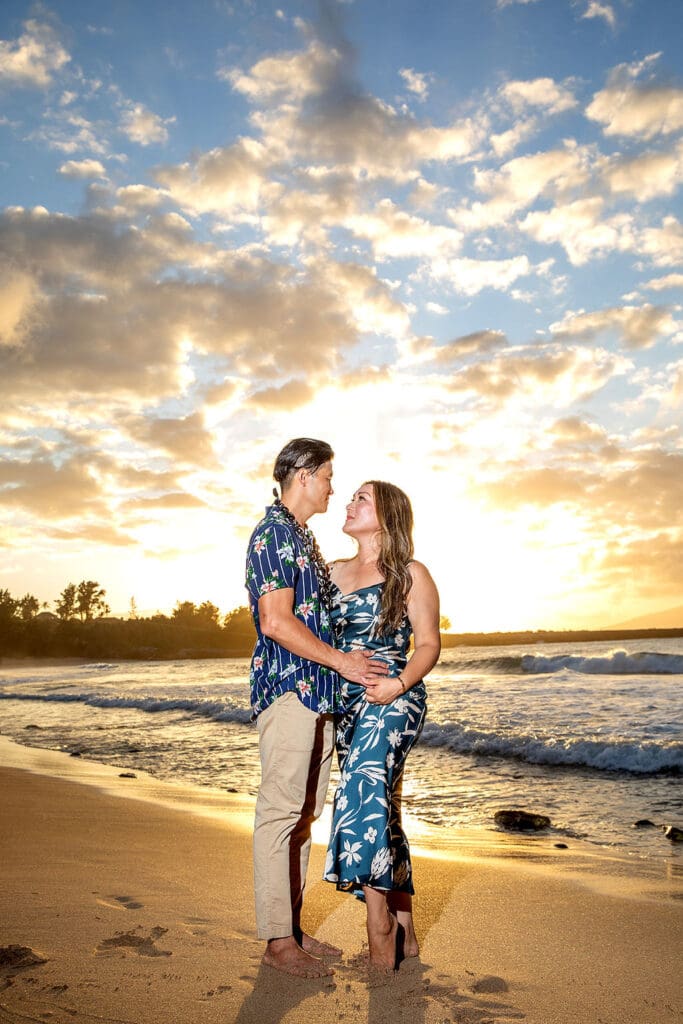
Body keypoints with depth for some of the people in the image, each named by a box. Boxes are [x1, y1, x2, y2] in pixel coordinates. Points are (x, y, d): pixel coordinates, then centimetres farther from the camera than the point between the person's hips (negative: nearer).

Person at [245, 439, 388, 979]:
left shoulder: (305, 539, 20)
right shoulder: (273, 533, -10)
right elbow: (276, 621, -18)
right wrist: (341, 660, -14)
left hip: (318, 692, 10)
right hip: (288, 688, -10)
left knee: (304, 812, 13)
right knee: (280, 811, -2)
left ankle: (292, 927, 23)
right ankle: (278, 940, 8)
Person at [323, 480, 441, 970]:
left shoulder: (411, 575, -2)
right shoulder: (334, 572, 13)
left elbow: (429, 644, -4)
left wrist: (399, 684, -19)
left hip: (394, 700, -6)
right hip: (346, 702, 6)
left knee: (363, 792, -23)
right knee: (380, 809, 10)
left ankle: (379, 923, -12)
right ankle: (404, 930, 20)